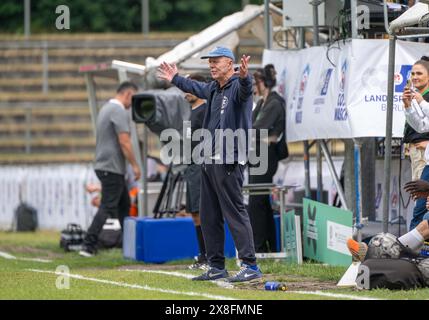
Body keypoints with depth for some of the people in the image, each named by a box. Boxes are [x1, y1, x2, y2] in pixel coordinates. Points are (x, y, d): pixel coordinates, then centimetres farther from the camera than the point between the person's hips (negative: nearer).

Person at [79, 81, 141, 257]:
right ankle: (88, 246, -13)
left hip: (103, 164, 10)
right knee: (107, 207, -10)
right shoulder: (119, 112, -15)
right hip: (112, 167, -10)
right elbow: (124, 142, -20)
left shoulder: (106, 109, 17)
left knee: (124, 205, 16)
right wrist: (135, 165, -13)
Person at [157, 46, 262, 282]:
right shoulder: (213, 89, 17)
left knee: (235, 212, -13)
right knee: (208, 216, 12)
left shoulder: (237, 87, -10)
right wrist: (175, 79, 51)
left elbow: (245, 89, -35)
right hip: (209, 161, 10)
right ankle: (217, 267, 20)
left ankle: (250, 266, -14)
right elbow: (196, 88, 39)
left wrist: (244, 77, -56)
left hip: (229, 161, -10)